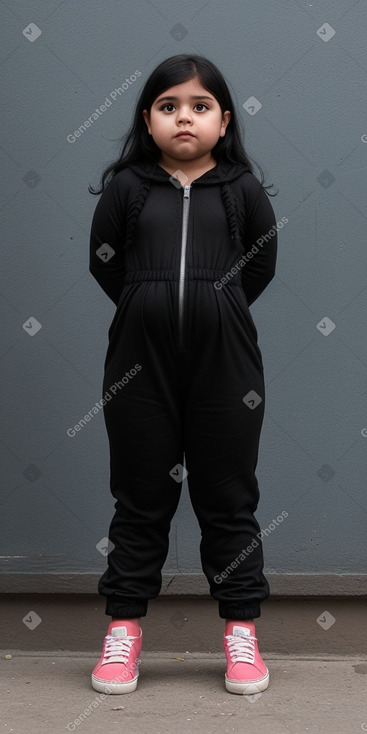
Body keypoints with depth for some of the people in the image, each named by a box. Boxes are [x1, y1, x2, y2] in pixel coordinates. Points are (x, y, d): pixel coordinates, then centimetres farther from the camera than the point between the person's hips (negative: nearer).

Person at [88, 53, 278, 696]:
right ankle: (124, 627, 18)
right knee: (140, 498, 8)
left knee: (228, 498, 7)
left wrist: (214, 309, 11)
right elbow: (104, 263, 9)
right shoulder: (125, 186, 3)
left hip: (224, 360, 0)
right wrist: (154, 310, 8)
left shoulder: (243, 188, 4)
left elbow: (261, 264, 12)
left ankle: (241, 630, 16)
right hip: (139, 360, 0)